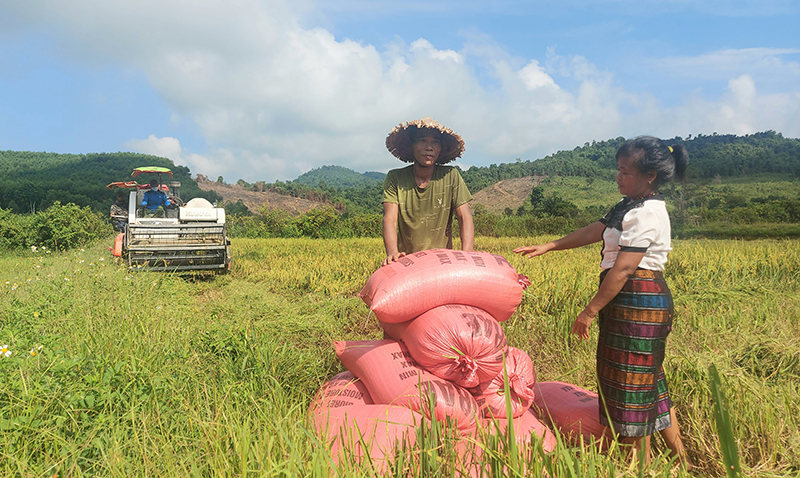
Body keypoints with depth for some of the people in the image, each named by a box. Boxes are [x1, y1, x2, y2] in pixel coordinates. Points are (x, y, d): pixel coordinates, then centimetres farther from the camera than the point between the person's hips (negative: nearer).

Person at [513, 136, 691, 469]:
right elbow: (592, 232, 13)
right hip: (641, 302, 10)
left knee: (632, 382, 2)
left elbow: (622, 269, -23)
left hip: (638, 303, -10)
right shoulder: (633, 206, 12)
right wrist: (546, 247, 9)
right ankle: (680, 459, 34)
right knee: (649, 380, 19)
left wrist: (591, 310, -18)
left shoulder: (646, 213, -19)